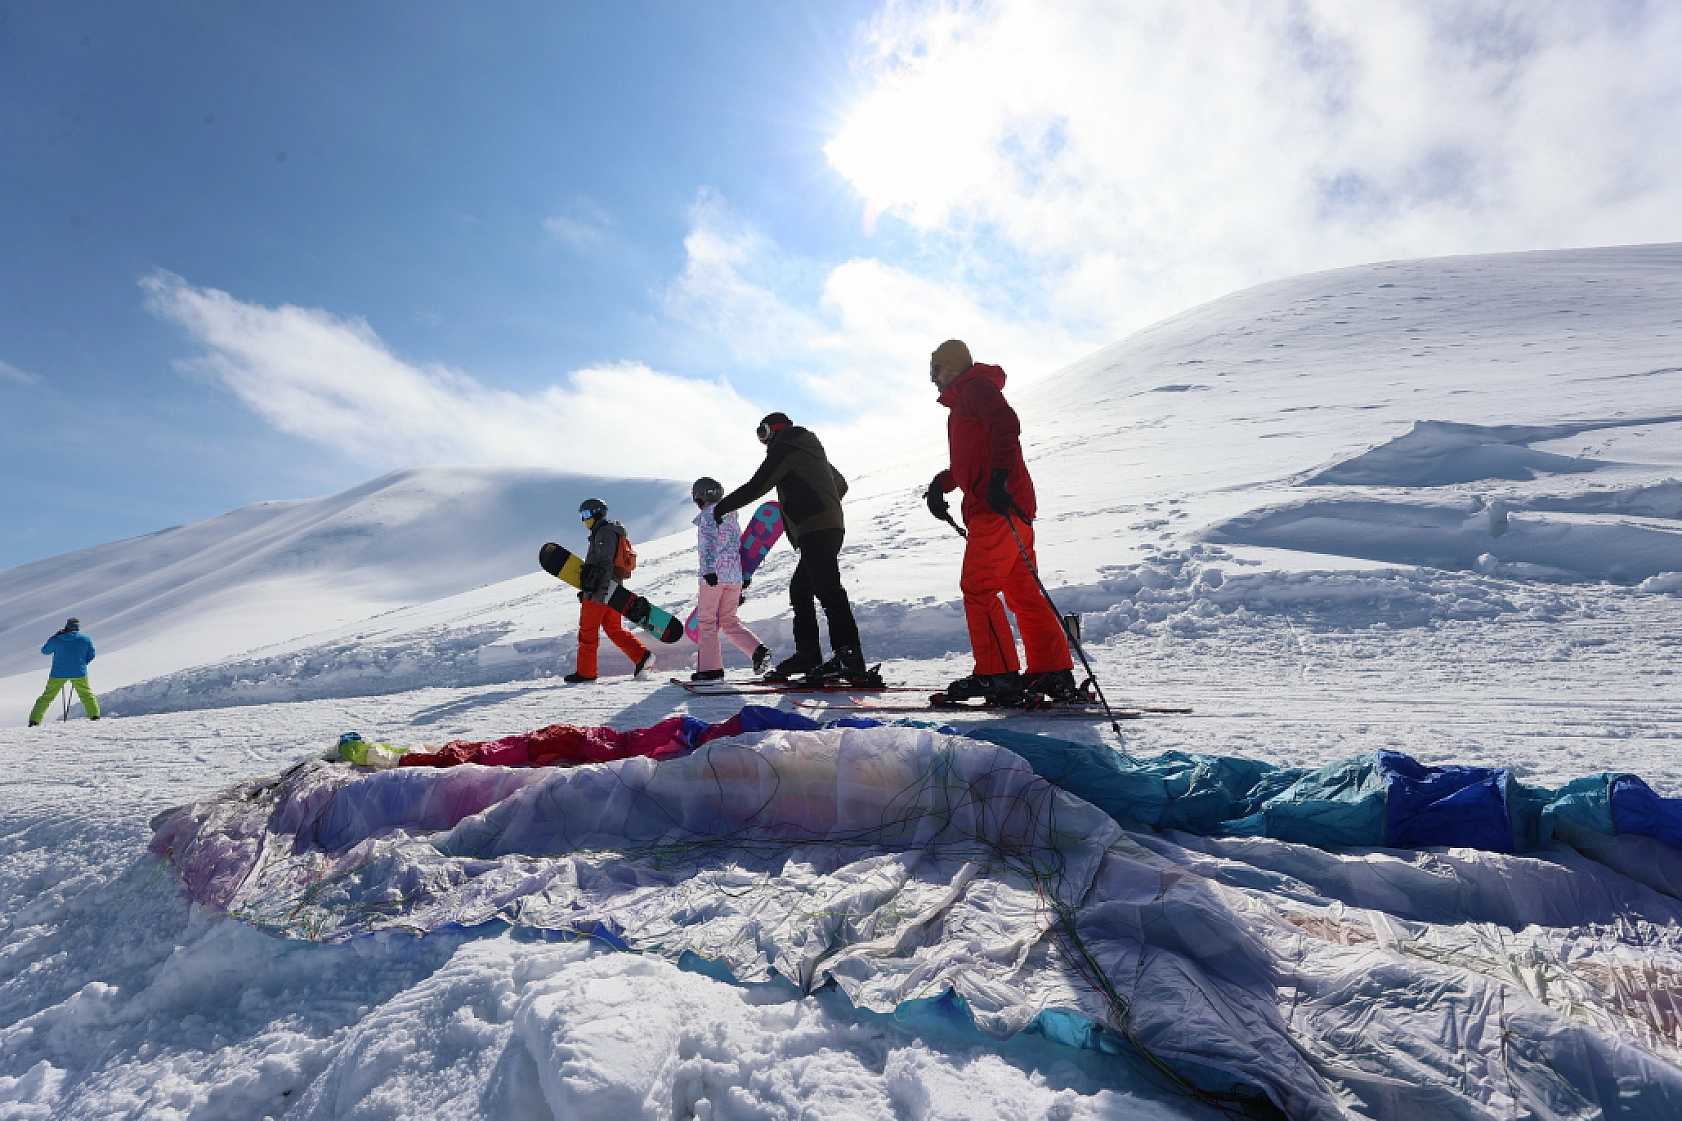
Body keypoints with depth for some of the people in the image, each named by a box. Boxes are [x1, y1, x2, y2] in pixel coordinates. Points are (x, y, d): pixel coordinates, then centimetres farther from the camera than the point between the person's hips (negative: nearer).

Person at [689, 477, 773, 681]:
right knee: (729, 620, 13)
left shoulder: (708, 514, -1)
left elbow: (709, 543, -16)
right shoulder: (732, 517, 22)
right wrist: (741, 584, 27)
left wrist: (708, 570, -26)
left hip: (715, 575, -7)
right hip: (736, 575, 7)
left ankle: (711, 667, -1)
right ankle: (758, 650, -5)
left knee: (706, 620, 1)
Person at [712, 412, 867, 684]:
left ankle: (849, 657, -22)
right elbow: (840, 485, 35)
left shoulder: (783, 449, 0)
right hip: (832, 527, 10)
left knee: (828, 590, -16)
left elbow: (755, 487, -4)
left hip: (814, 530, -10)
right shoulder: (812, 452, 28)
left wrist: (723, 505, 9)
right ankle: (807, 654, 14)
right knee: (800, 589, 13)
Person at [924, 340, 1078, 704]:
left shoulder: (974, 385, 0)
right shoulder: (964, 400, 30)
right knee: (1023, 592, 8)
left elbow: (1006, 424, -18)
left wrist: (999, 477, -28)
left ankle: (997, 676, -7)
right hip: (1013, 509, 10)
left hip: (997, 507, -10)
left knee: (977, 588, -9)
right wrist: (940, 484, 18)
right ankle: (1053, 674, 10)